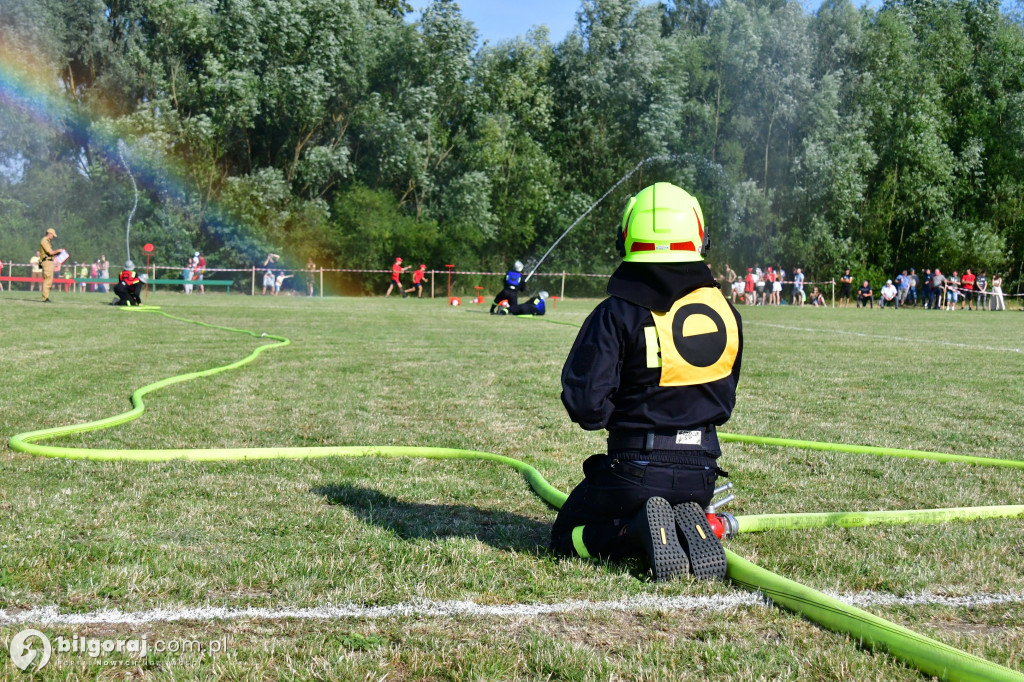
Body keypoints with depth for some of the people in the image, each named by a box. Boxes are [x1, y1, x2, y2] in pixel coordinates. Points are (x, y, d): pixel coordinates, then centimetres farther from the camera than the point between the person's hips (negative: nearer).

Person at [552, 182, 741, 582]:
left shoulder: (618, 313, -15)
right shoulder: (725, 312, 1)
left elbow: (584, 401, -17)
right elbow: (725, 403, 11)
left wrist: (617, 416, 3)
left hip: (636, 470, -4)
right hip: (701, 471, 4)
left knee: (566, 537, 17)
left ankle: (642, 529, -11)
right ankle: (688, 527, -2)